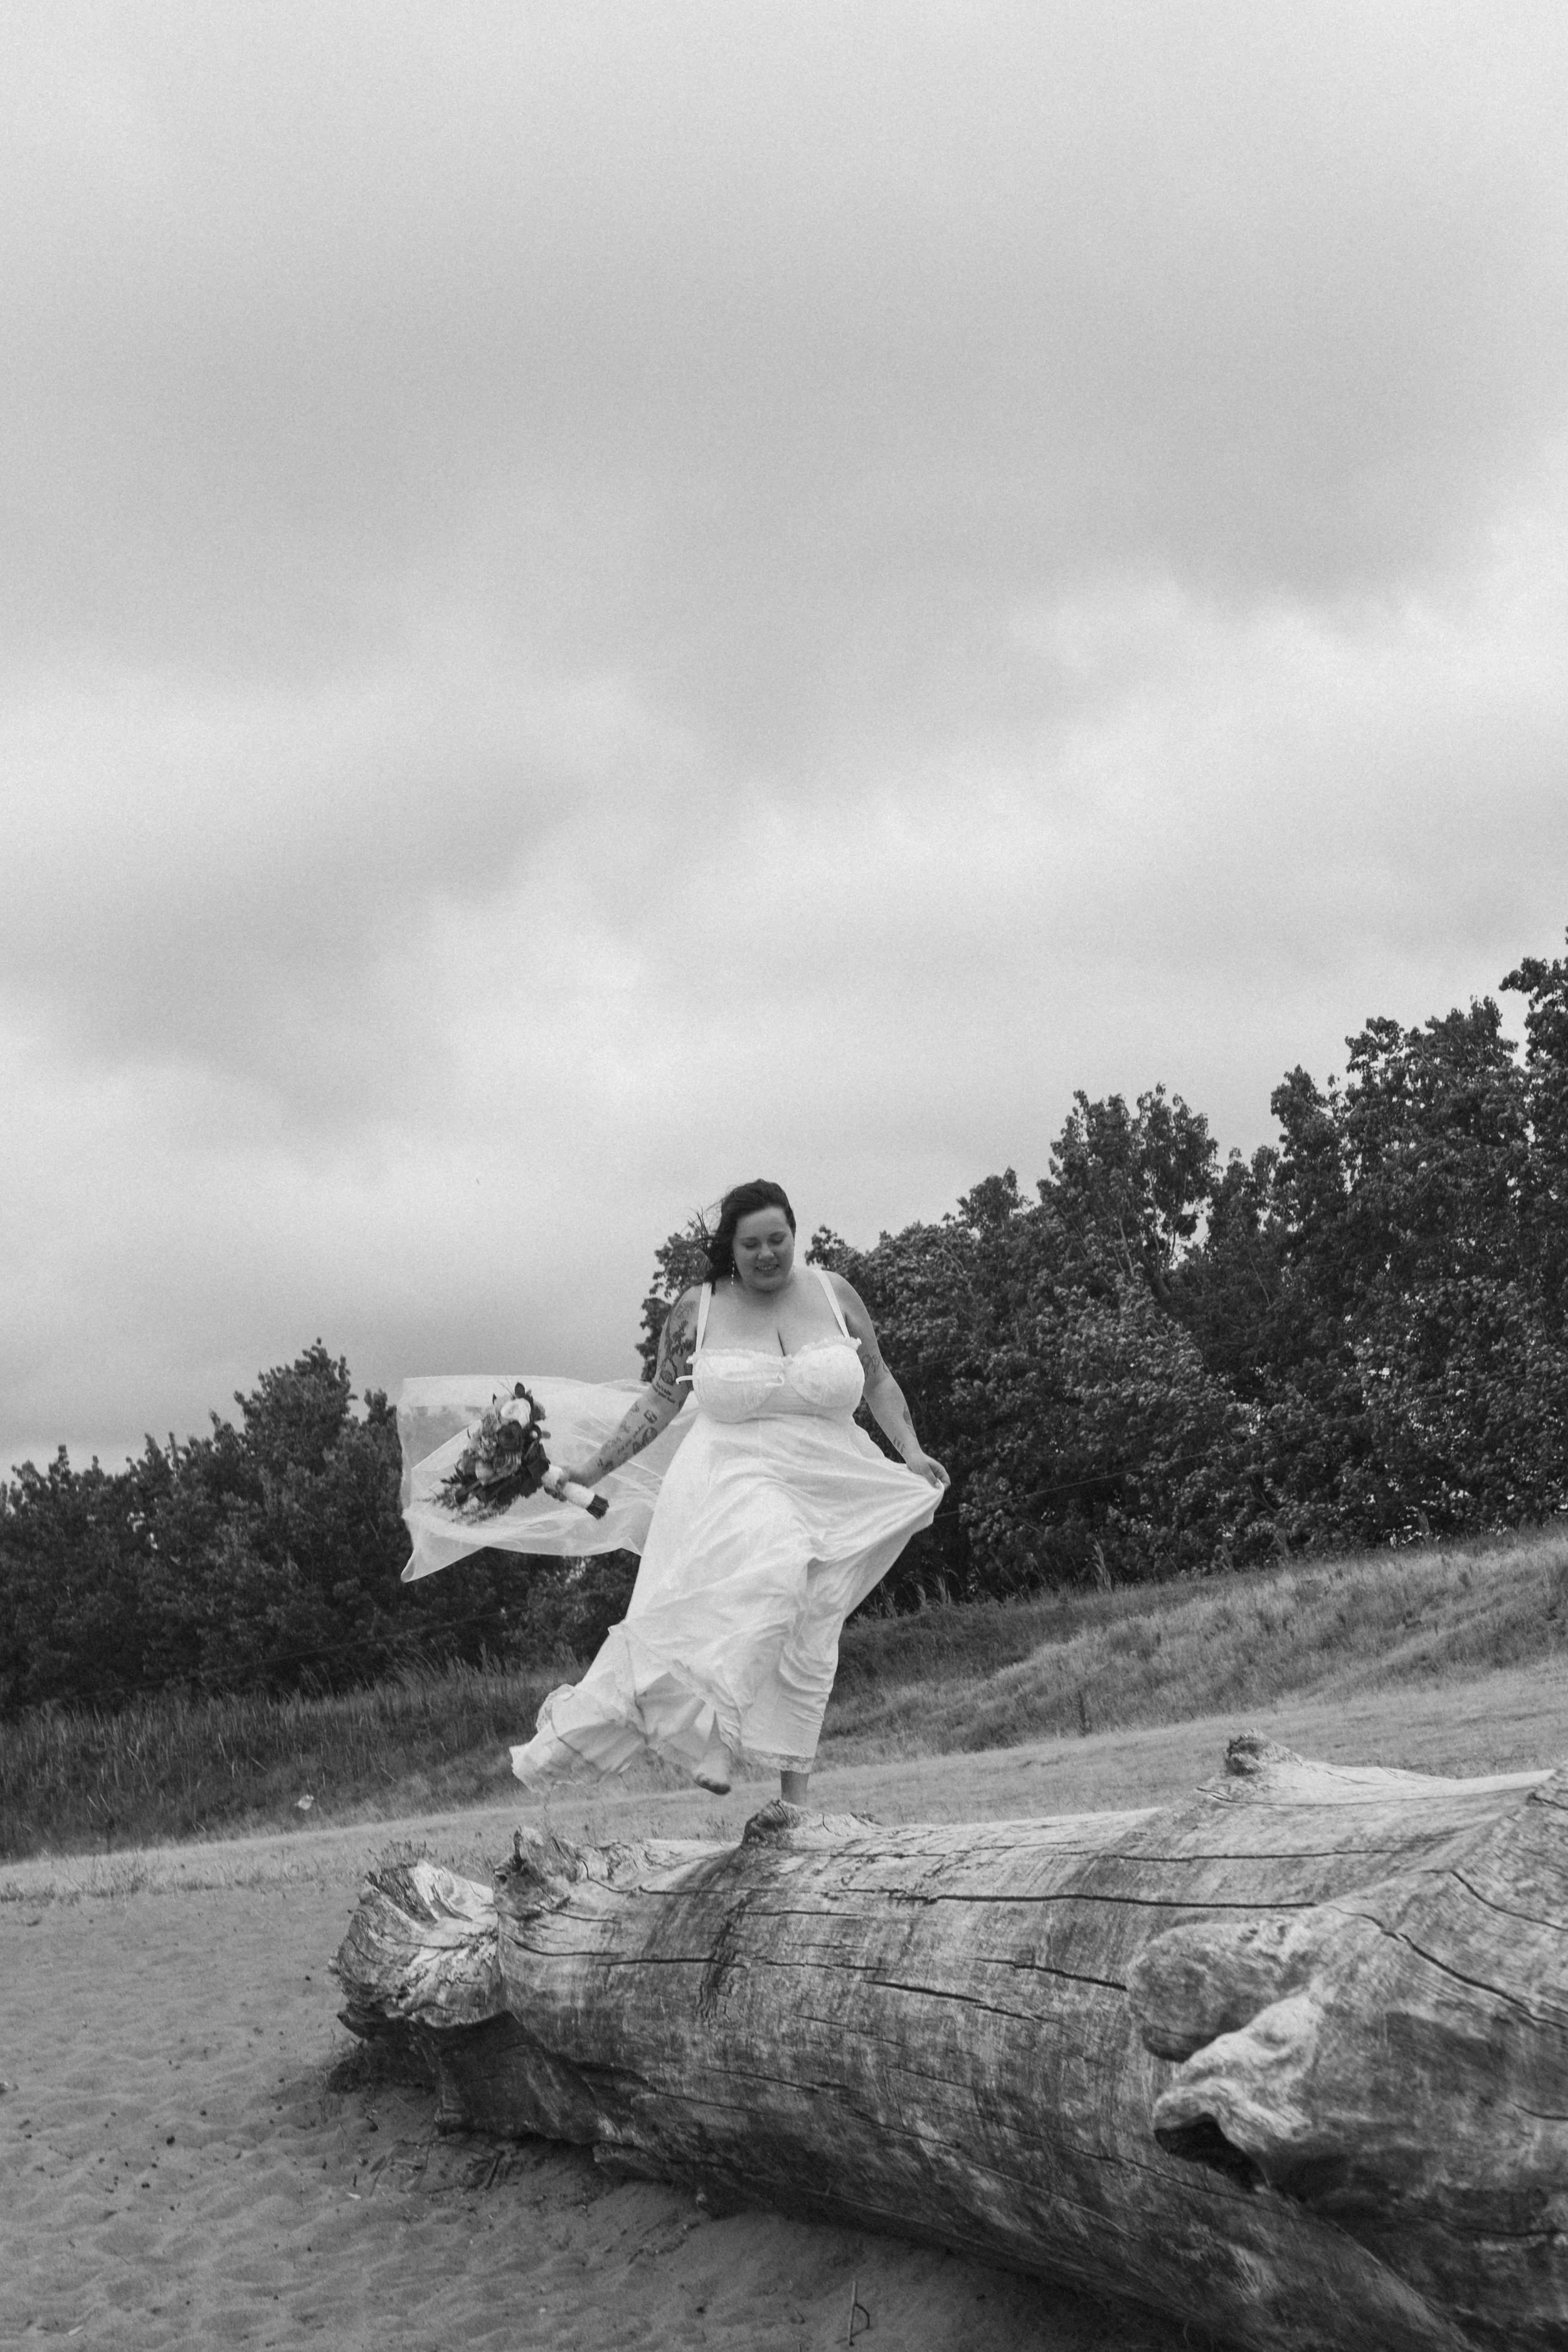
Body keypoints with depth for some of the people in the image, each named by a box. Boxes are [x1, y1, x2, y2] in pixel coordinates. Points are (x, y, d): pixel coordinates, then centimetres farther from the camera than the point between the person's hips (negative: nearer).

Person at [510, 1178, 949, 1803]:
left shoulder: (833, 1293, 4)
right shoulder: (698, 1309, 0)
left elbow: (878, 1381, 14)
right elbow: (661, 1399, 10)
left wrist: (912, 1452, 2)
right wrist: (596, 1466, 7)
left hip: (825, 1494, 3)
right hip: (734, 1480, -3)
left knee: (809, 1648, 3)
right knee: (773, 1565, -36)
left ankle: (794, 1803, 14)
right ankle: (724, 1734, -33)